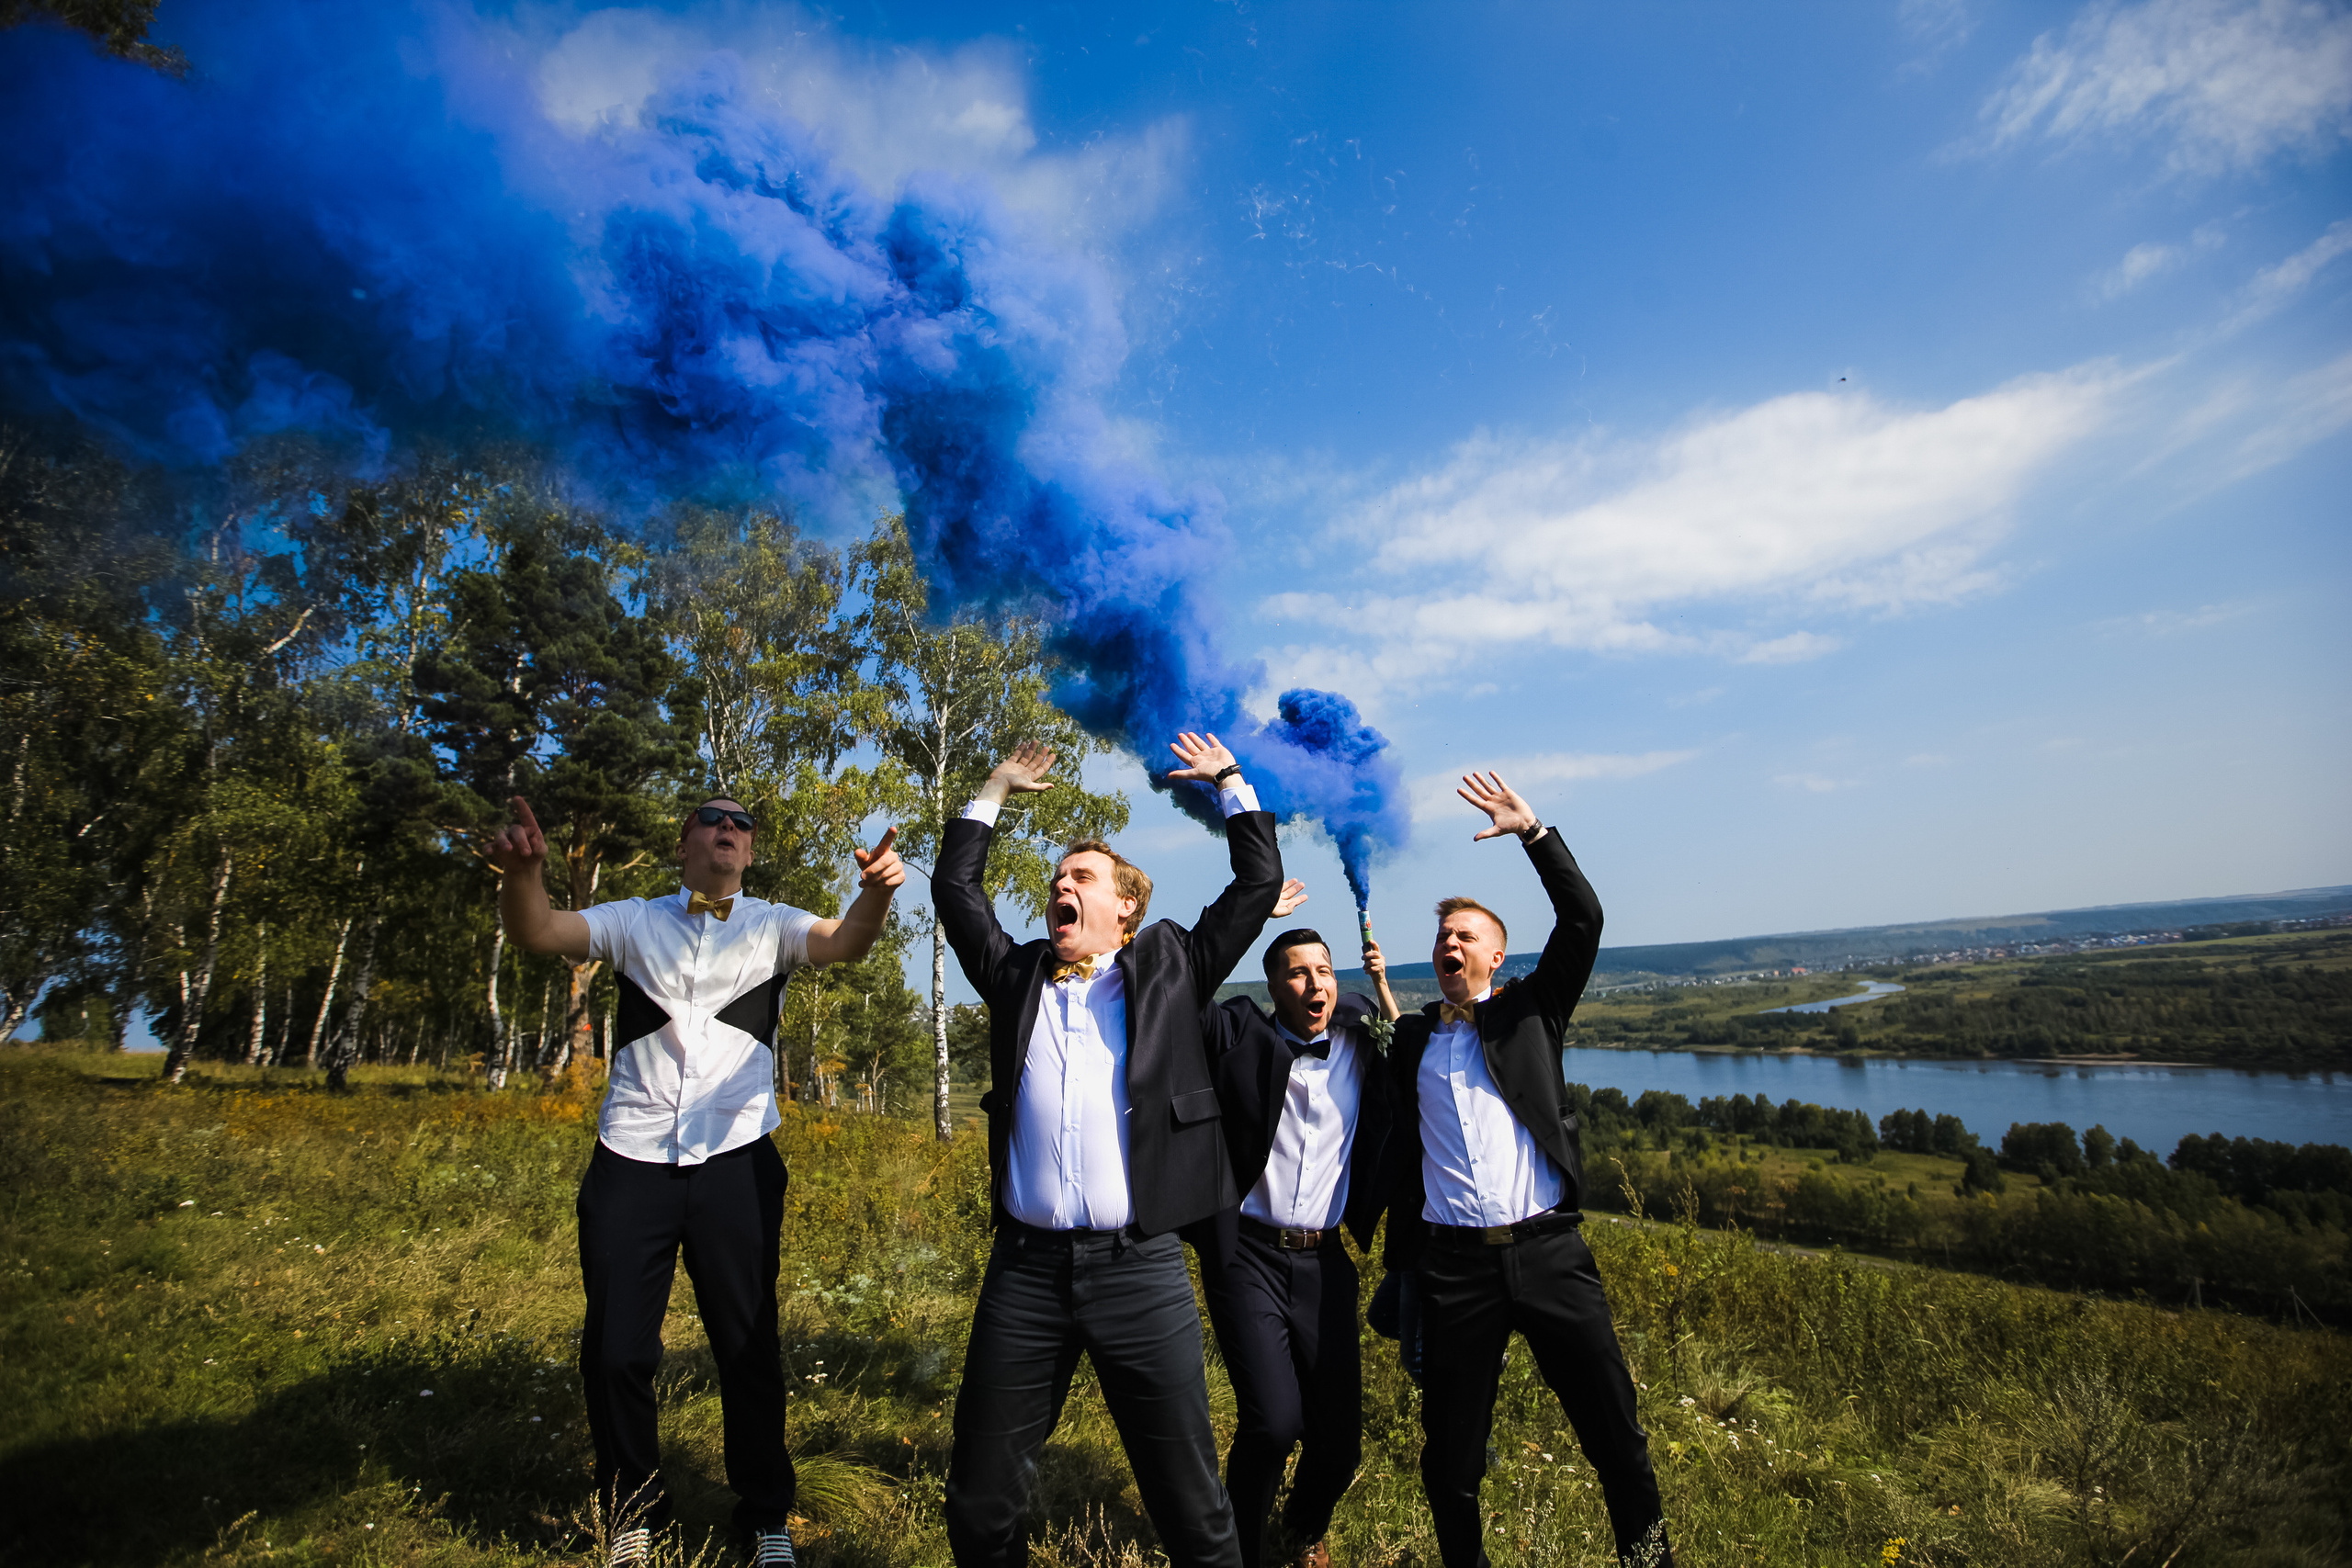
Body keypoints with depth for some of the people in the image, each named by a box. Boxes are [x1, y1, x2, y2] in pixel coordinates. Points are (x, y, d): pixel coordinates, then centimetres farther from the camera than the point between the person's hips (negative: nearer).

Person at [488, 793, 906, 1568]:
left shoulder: (771, 925, 3)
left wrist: (877, 889, -39)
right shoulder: (635, 921, 6)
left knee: (748, 1346, 7)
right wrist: (522, 870, -32)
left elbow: (846, 940, -15)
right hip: (631, 1160, 1)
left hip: (736, 1162, -1)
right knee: (615, 1351, 10)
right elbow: (538, 932, -9)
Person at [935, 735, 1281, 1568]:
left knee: (1187, 1496, 8)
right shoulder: (1018, 976, 13)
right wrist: (996, 790, 23)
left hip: (1140, 1265, -2)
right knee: (980, 1492, 13)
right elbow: (954, 886, 18)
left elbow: (1260, 881, 8)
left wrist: (1229, 779, 14)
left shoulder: (1168, 968, 7)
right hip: (1026, 1265, 3)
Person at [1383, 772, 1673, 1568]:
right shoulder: (1411, 1036, 12)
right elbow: (1402, 1146, 14)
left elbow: (1583, 921, -5)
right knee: (1451, 1452, 8)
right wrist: (1401, 1263, 13)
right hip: (1454, 1263, 1)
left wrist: (1533, 831, -11)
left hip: (1548, 1251, -1)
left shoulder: (1531, 1010, 8)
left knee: (1615, 1429, 5)